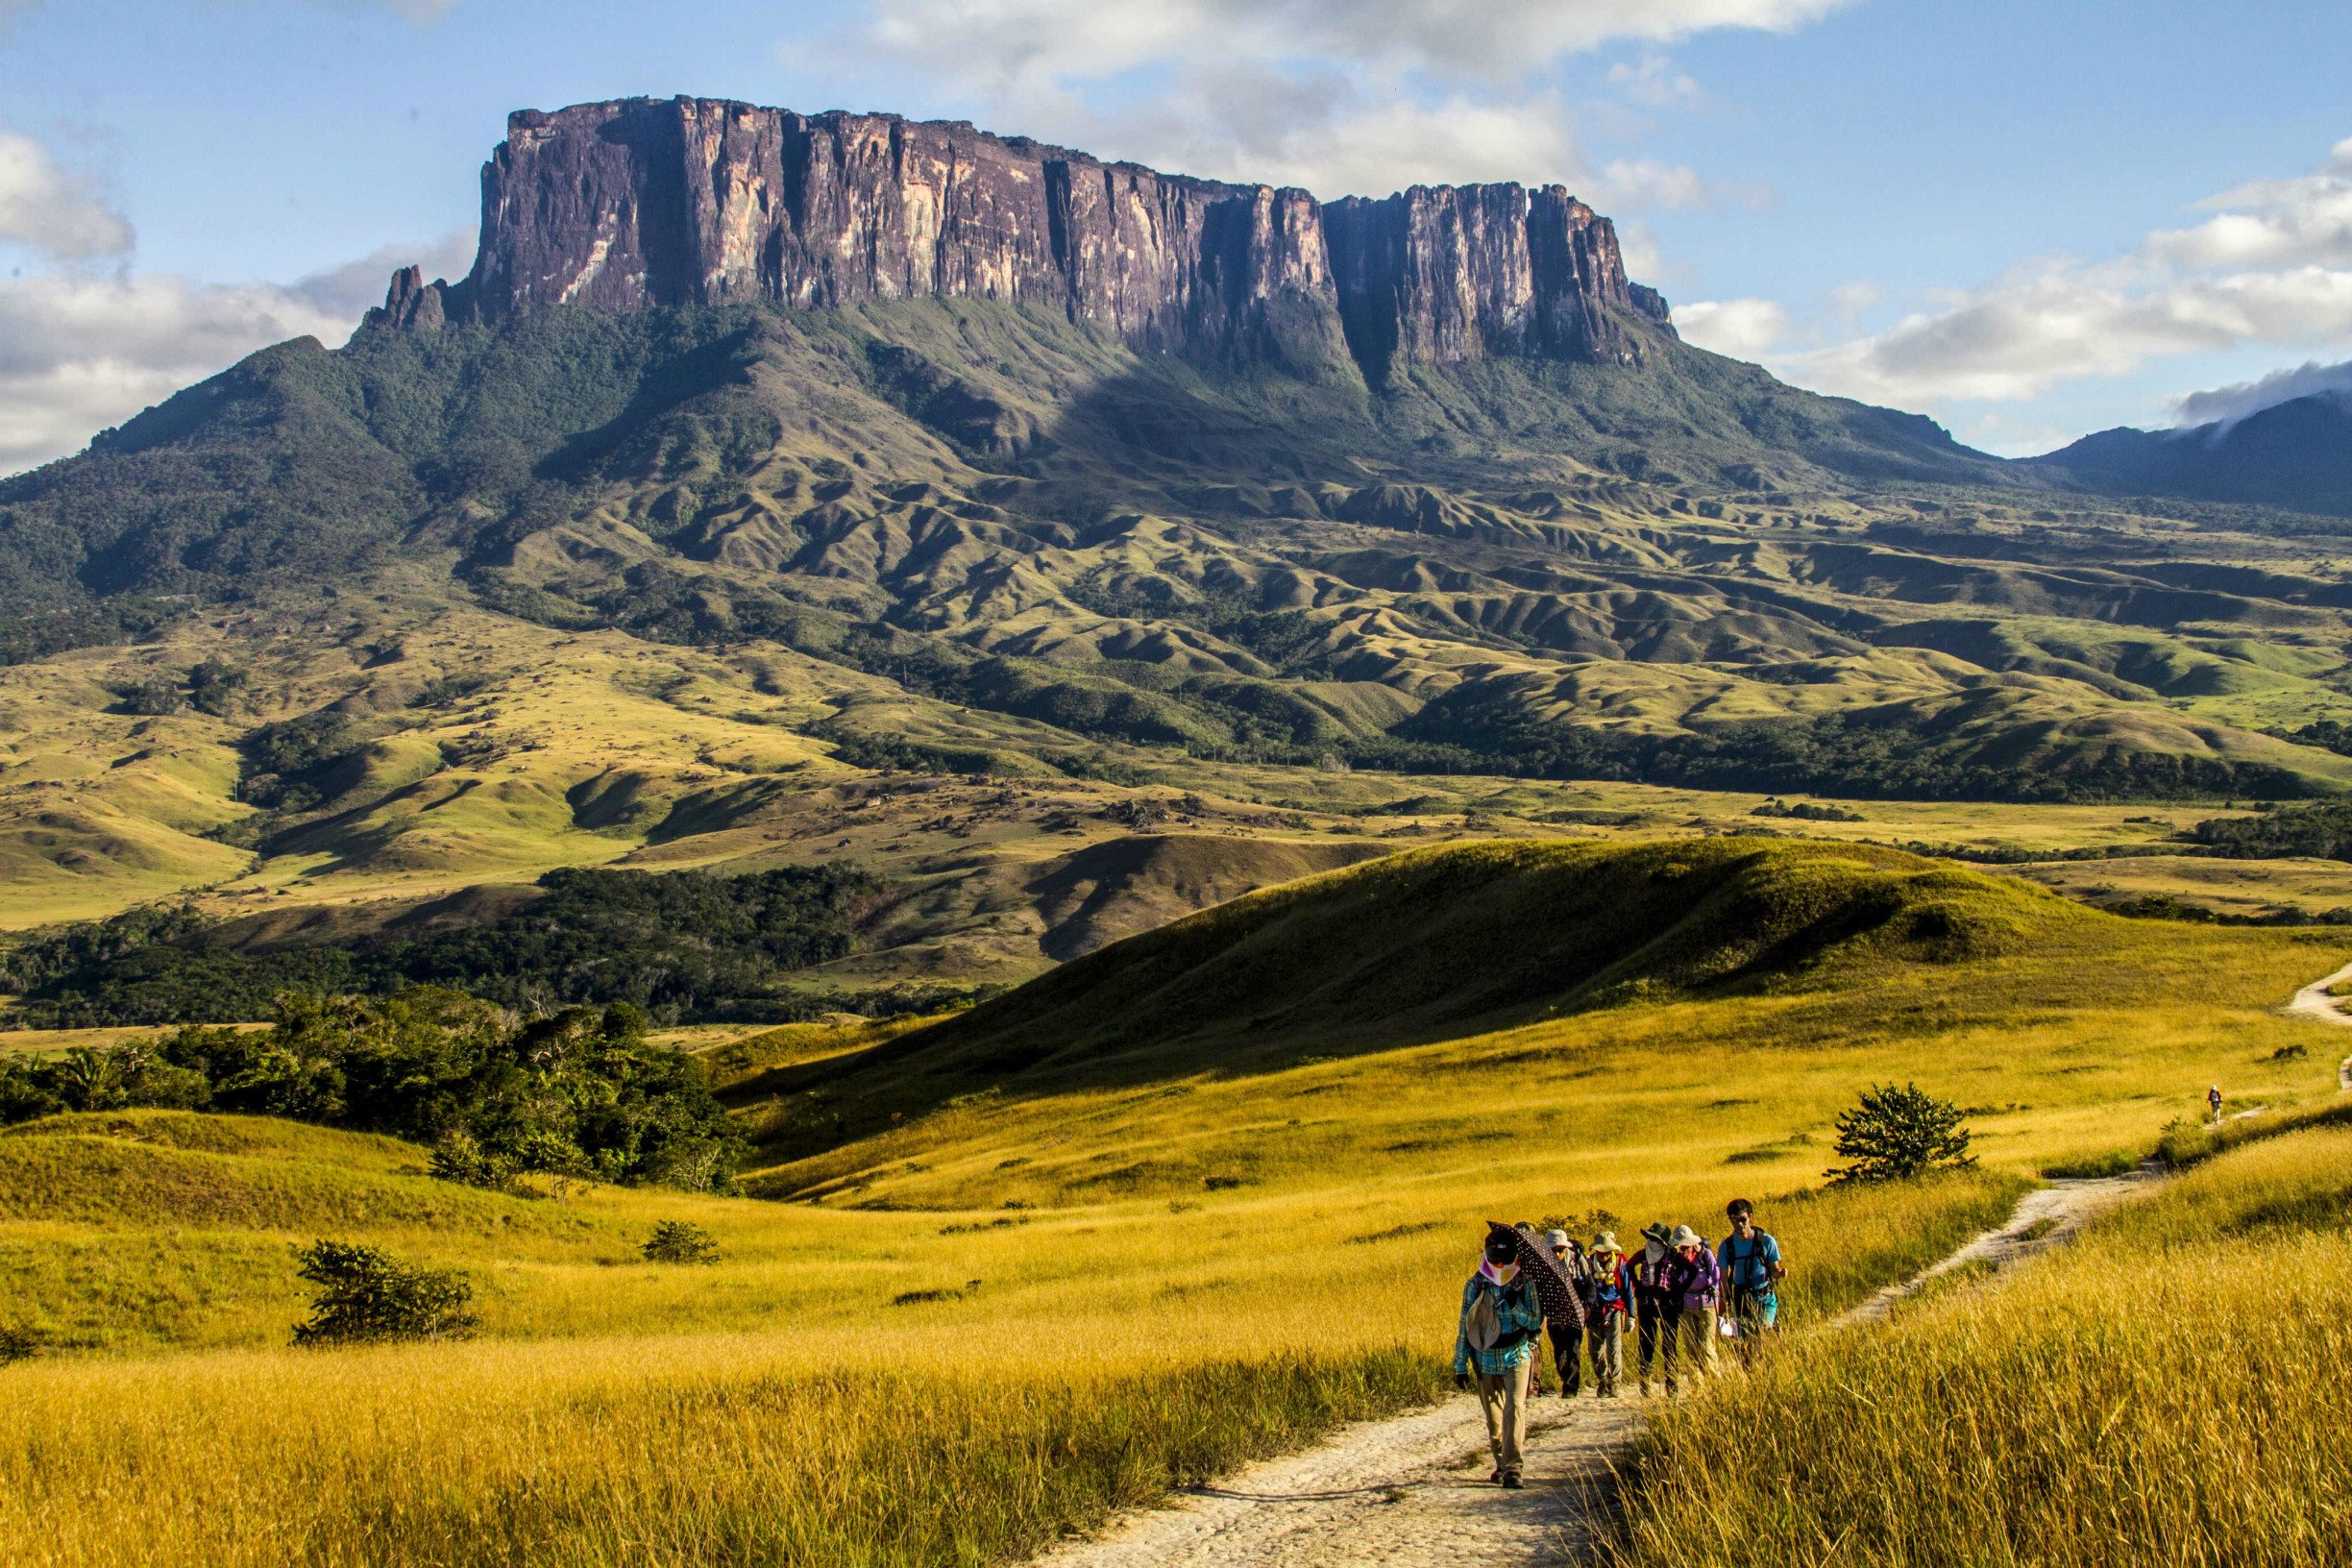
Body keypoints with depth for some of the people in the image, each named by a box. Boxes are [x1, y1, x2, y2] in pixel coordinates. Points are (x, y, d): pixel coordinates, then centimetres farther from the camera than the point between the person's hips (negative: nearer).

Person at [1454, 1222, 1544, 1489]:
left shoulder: (1525, 1284, -2)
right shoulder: (1475, 1286, 0)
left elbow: (1536, 1321, -1)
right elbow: (1464, 1327, 4)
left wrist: (1516, 1308, -20)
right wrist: (1460, 1365, 3)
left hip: (1517, 1357, -2)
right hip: (1485, 1360, 2)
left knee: (1515, 1409, -15)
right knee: (1493, 1416, 10)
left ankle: (1513, 1468, -16)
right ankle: (1502, 1463, 27)